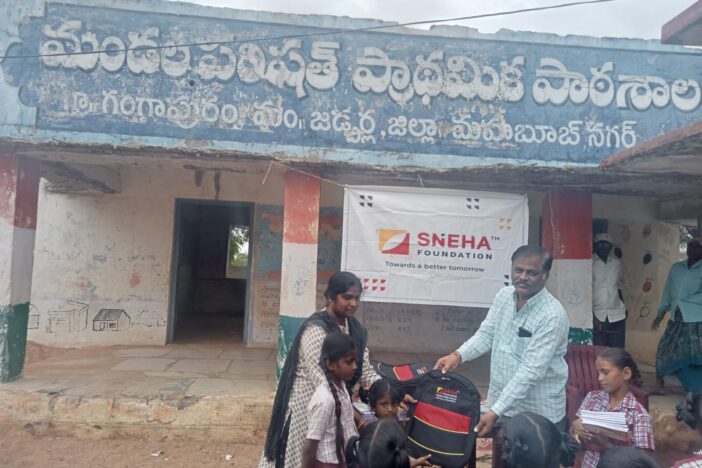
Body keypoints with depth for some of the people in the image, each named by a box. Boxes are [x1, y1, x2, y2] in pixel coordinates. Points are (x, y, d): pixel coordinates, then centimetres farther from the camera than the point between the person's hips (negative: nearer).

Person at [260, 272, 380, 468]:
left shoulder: (355, 329, 0)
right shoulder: (316, 330, -25)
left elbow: (365, 371, 0)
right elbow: (322, 382, -29)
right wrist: (359, 419, -30)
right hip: (307, 404, -7)